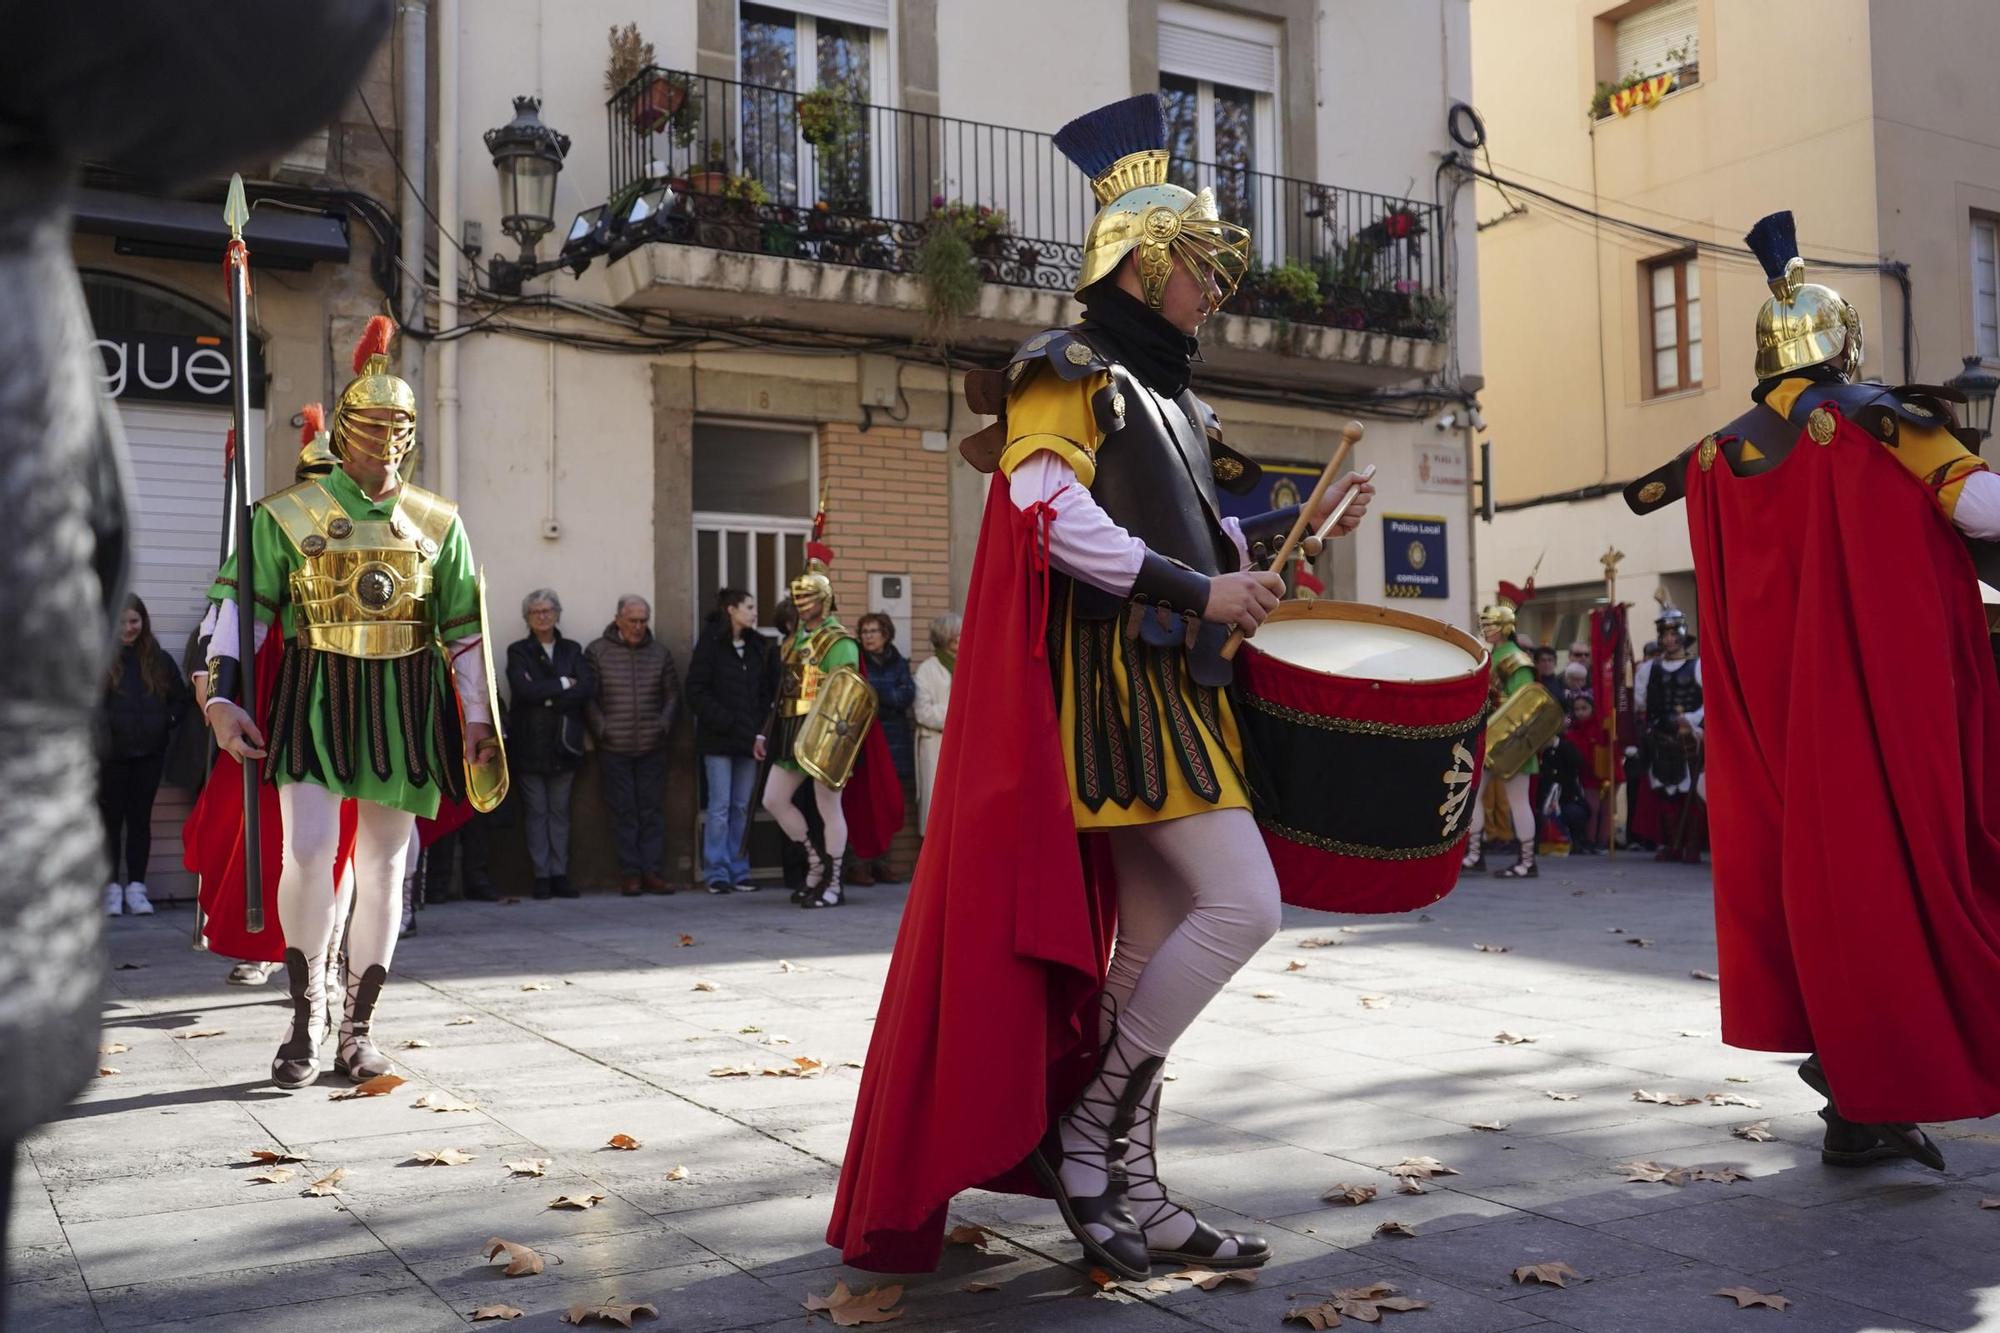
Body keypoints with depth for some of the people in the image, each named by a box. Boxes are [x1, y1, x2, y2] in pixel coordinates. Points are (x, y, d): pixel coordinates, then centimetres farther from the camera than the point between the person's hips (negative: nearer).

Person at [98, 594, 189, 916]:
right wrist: (98, 729, -15)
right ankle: (112, 887, 11)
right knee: (111, 819, 4)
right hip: (110, 755, -3)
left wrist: (167, 721, -1)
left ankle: (136, 887, 13)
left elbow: (180, 698, 14)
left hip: (149, 753, 3)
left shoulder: (158, 660, 7)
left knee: (140, 819, 7)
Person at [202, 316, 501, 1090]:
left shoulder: (437, 523, 7)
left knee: (383, 868, 5)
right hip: (316, 697, -2)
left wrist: (478, 721, 6)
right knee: (308, 854, -12)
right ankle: (305, 1019, 6)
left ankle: (357, 1030, 16)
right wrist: (221, 697, -12)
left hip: (404, 706, 2)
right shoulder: (288, 514, 0)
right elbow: (239, 606, -1)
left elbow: (465, 628, 11)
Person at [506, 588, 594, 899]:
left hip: (563, 743, 2)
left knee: (560, 811, 3)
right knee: (537, 812, -1)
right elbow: (523, 689, -12)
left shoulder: (572, 650, 13)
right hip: (530, 745, -2)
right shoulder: (518, 651, 5)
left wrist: (548, 696, -10)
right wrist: (563, 684, -7)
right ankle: (541, 876, 3)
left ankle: (560, 874, 7)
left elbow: (588, 687, -3)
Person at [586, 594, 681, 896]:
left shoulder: (660, 652, 11)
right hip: (614, 748, -2)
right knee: (624, 812, 0)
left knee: (653, 811, 2)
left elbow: (672, 694, 13)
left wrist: (664, 724, 0)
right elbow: (587, 696, 0)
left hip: (652, 747, 2)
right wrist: (601, 729, -9)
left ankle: (653, 871, 6)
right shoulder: (597, 651, 2)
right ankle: (629, 874, 4)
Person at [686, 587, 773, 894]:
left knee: (743, 807, 6)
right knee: (720, 806, -3)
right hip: (718, 739, -4)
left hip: (748, 739, 5)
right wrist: (726, 722, -14)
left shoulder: (759, 647, 11)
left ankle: (739, 871, 11)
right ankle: (717, 872, 3)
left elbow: (769, 691, 12)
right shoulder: (710, 644, -4)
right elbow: (696, 691, -8)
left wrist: (760, 728, -1)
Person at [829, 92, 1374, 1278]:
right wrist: (1196, 591, -19)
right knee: (1243, 904, -16)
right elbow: (1049, 516, -18)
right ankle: (1088, 1130, -4)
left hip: (1171, 692, 9)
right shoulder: (1070, 372, -5)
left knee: (1152, 940, 7)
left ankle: (1128, 1188, 13)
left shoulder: (1172, 400, 22)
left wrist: (1288, 528, 11)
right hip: (1117, 689, -9)